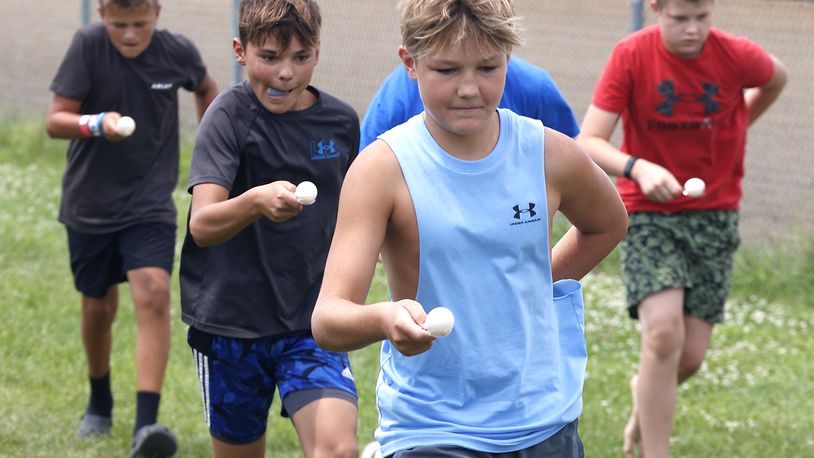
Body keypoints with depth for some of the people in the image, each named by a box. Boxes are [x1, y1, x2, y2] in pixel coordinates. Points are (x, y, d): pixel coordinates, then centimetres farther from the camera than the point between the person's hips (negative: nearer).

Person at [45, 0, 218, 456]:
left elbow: (207, 88, 15)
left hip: (150, 203, 0)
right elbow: (55, 120, -18)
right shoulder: (89, 45, -15)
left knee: (154, 294, -20)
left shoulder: (178, 51, -9)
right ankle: (100, 405, 39)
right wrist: (95, 124, -37)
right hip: (90, 202, 0)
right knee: (99, 307, 12)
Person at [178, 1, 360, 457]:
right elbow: (202, 225, -26)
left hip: (313, 322, 2)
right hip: (230, 321, -2)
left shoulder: (341, 121, 1)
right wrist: (256, 201, -45)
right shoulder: (230, 115, -11)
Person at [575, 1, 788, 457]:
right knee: (663, 332, -22)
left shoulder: (736, 56, -9)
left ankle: (648, 398, 37)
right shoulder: (632, 56, -13)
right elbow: (589, 141, -17)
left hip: (715, 213, 2)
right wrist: (637, 167, -35)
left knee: (691, 356, 1)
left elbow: (777, 78, 17)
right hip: (648, 213, -2)